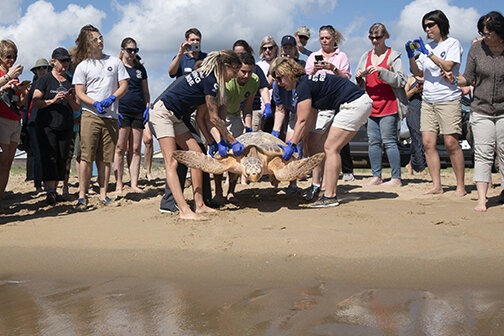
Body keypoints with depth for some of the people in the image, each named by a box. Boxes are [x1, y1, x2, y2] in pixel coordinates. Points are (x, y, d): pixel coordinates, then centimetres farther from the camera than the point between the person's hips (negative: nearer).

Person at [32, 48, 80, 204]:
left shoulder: (71, 81, 14)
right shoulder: (45, 79, 4)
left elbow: (77, 107, 13)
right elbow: (35, 101, -3)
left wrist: (70, 99, -8)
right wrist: (52, 100, -17)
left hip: (66, 127, 4)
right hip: (46, 126, -4)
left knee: (62, 159, 3)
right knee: (49, 158, -13)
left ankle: (54, 190, 12)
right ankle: (49, 191, -18)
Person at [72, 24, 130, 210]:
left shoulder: (115, 61, 13)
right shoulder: (83, 66, 6)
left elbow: (124, 85, 10)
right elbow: (80, 93, 3)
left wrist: (111, 99, -9)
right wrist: (96, 104, -15)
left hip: (111, 116, 2)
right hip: (90, 115, -2)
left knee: (105, 158, 3)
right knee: (87, 156, -8)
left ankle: (103, 194, 9)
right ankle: (82, 196, -5)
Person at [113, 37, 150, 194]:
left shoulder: (140, 68, 17)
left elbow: (146, 91, 21)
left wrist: (147, 107, 7)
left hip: (138, 112, 4)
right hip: (121, 111, -4)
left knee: (136, 149, 2)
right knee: (120, 149, -5)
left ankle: (134, 184, 5)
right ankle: (119, 184, -1)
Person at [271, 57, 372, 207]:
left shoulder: (303, 85, -12)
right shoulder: (308, 82, 17)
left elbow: (302, 121, -14)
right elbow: (310, 120, 17)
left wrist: (292, 145, -10)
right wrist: (294, 141, 13)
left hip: (355, 104, -10)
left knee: (330, 148, -11)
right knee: (331, 148, 9)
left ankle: (330, 196, -12)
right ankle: (329, 192, 9)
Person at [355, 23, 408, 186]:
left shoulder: (393, 55, 0)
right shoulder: (366, 56, 15)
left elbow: (401, 80, -10)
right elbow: (361, 85, 19)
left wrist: (381, 71, -19)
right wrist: (359, 78, -4)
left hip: (388, 105, -5)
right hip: (371, 105, 6)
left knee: (389, 141, -7)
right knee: (373, 141, 6)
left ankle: (396, 178, -1)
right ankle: (376, 176, 14)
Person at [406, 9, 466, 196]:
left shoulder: (452, 44, 1)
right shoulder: (427, 46, 17)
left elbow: (448, 66, -15)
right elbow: (418, 73, 18)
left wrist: (427, 52, -17)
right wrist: (411, 56, 3)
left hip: (448, 100, -6)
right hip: (428, 100, 6)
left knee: (451, 143, -7)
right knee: (428, 143, -1)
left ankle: (460, 186, 2)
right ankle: (436, 186, 4)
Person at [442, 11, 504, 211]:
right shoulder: (477, 48, 2)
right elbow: (469, 78, 5)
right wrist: (455, 80, -14)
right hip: (481, 110, 1)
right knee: (483, 153, -6)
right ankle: (481, 199, -9)